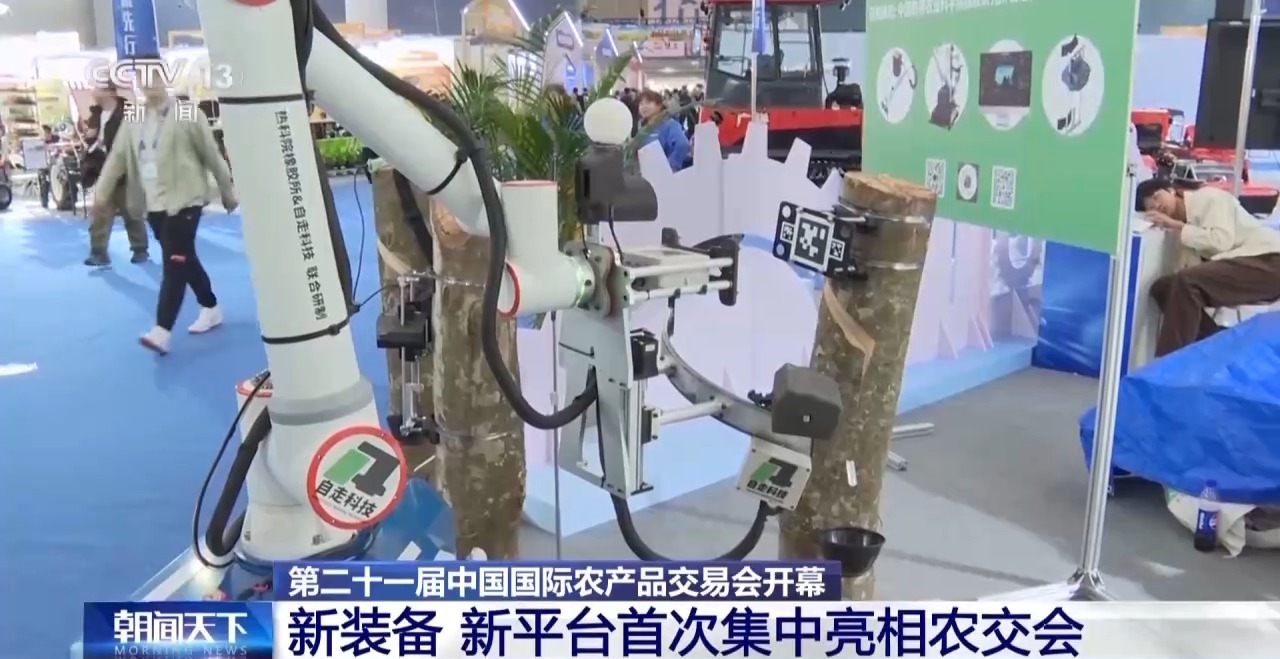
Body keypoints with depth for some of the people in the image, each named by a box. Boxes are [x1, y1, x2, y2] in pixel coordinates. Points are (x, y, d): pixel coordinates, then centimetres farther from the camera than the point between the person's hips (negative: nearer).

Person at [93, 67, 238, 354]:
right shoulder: (134, 119, 10)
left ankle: (162, 331, -17)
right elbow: (118, 155, 12)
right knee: (185, 260, 14)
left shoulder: (186, 114, -8)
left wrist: (227, 193, 0)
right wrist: (103, 189, 5)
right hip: (153, 202, 7)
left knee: (175, 263, -12)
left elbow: (212, 154, -4)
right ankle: (211, 308, 30)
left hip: (184, 199, -6)